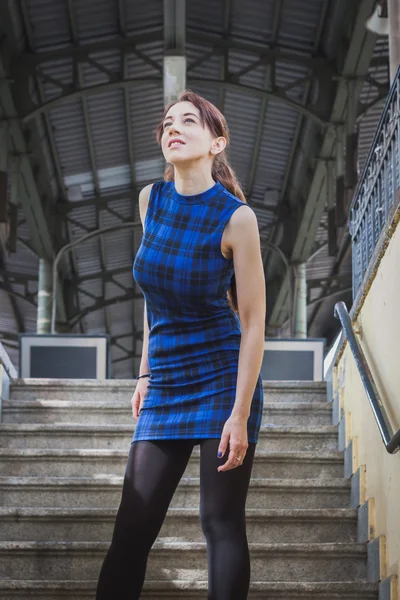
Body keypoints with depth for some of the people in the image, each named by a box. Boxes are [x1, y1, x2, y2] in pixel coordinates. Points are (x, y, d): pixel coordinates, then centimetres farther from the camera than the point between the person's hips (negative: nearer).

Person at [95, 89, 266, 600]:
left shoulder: (236, 217, -12)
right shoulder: (151, 200, 4)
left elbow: (253, 322, -11)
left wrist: (241, 414, -15)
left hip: (222, 380, -5)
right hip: (166, 385, 5)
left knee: (221, 523, -2)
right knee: (131, 528, 2)